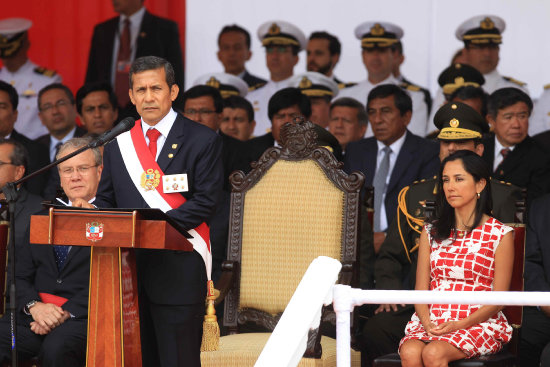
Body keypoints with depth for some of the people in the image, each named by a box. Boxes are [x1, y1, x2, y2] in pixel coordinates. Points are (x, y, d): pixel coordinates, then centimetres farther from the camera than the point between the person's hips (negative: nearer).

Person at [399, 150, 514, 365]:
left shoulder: (500, 234, 2)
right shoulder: (431, 232, 16)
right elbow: (421, 289, 12)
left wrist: (459, 325, -16)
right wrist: (427, 323, -10)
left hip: (478, 323, -3)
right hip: (431, 321, 4)